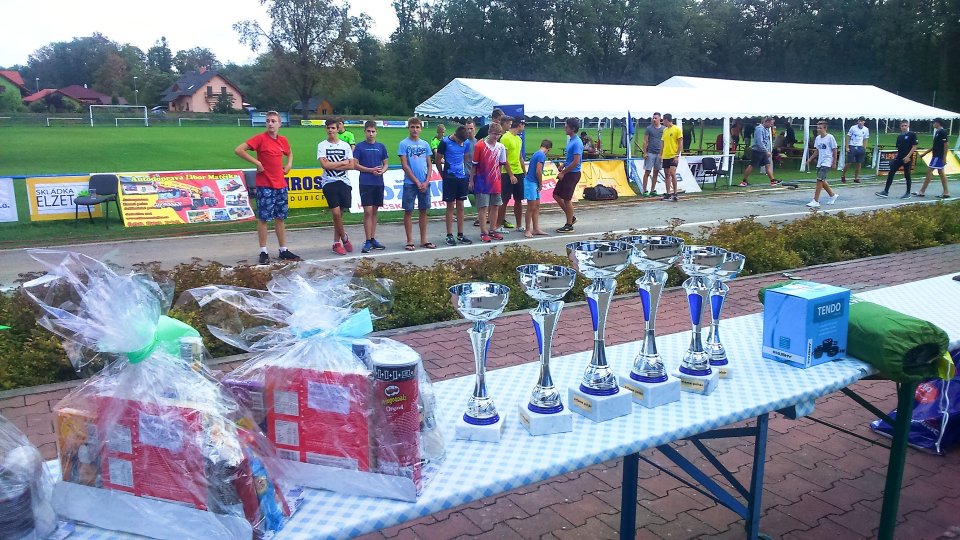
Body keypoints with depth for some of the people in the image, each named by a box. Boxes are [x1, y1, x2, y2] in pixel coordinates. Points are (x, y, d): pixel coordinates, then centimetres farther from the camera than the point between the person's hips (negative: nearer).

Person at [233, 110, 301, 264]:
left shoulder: (283, 140, 8)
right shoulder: (260, 138, -9)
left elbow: (289, 153, 31)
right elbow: (238, 150, -16)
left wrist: (289, 165, 13)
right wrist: (256, 162, -16)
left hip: (280, 185, 6)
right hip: (264, 186, -6)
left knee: (280, 218, 11)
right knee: (263, 218, -2)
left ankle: (284, 250, 18)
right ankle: (263, 252, 5)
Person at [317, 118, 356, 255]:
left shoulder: (345, 145, 8)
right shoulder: (322, 145, 3)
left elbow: (351, 166, 0)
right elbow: (324, 164, -10)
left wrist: (333, 166, -9)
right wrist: (342, 163, -5)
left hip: (343, 182, 2)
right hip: (329, 182, -2)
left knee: (339, 213, 3)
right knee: (336, 212, -11)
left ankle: (337, 243, 13)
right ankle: (344, 238, 9)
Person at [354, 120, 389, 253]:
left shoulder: (381, 146, 10)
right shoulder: (360, 146, 0)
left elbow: (386, 163, 13)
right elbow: (355, 165, -2)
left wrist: (382, 171, -9)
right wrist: (371, 170, -12)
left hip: (378, 183, 4)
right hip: (365, 183, -4)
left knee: (375, 211, 9)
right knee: (368, 211, -8)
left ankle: (373, 239, 16)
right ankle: (368, 241, -5)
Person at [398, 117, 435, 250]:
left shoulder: (425, 144, 9)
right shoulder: (404, 144, -3)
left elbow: (429, 165, 10)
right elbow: (404, 165, -8)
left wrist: (426, 181, -5)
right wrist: (417, 182, -11)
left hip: (424, 183, 4)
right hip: (410, 183, -4)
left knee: (423, 211, 9)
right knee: (408, 211, 1)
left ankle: (423, 240, 17)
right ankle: (410, 241, 7)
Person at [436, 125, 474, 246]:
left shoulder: (465, 143, 4)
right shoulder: (445, 142, -9)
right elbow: (438, 160, -2)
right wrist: (443, 175, 6)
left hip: (462, 177, 4)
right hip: (449, 178, -4)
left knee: (460, 206, 8)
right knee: (450, 206, 0)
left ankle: (460, 235, 15)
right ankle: (449, 235, 5)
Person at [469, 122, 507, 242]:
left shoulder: (501, 147, 5)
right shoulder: (479, 146, -8)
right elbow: (474, 165, -5)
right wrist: (471, 181, -4)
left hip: (495, 182, 5)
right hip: (482, 182, -5)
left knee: (494, 206, 10)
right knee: (483, 207, -3)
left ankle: (492, 230, 20)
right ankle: (484, 232, 1)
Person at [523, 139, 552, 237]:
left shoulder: (537, 153, 14)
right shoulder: (542, 155, -14)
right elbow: (538, 171, -19)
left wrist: (539, 184, 13)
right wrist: (541, 184, -6)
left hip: (533, 183, 10)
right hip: (531, 183, -10)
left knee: (537, 206, 12)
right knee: (531, 207, -5)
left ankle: (536, 229, 16)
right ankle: (528, 230, 2)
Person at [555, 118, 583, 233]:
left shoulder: (577, 143, -19)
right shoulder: (570, 140, 11)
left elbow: (576, 162, -23)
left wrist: (563, 172, -17)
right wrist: (563, 165, 6)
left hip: (572, 174, -10)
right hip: (567, 174, 10)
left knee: (567, 199, -2)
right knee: (556, 195, 13)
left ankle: (569, 225, 10)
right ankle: (571, 217, 24)